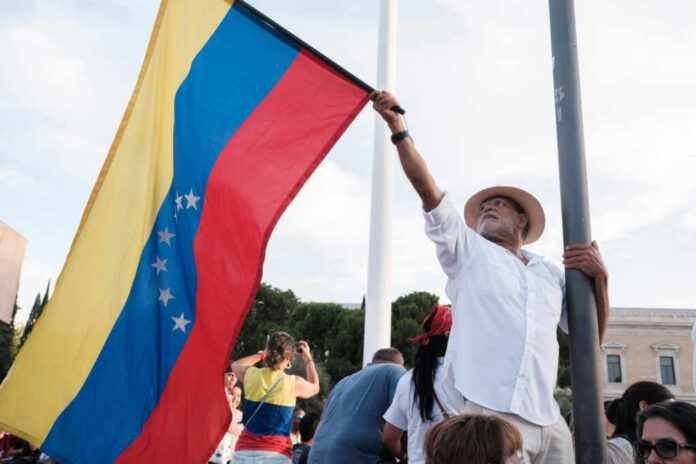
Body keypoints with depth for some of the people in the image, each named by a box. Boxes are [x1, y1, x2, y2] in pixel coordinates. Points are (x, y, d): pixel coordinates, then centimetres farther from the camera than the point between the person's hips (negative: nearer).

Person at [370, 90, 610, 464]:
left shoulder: (552, 275, 19)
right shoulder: (467, 250, 10)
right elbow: (426, 187, 1)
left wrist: (599, 278, 5)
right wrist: (397, 127, -5)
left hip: (549, 422, 4)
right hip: (489, 414, -4)